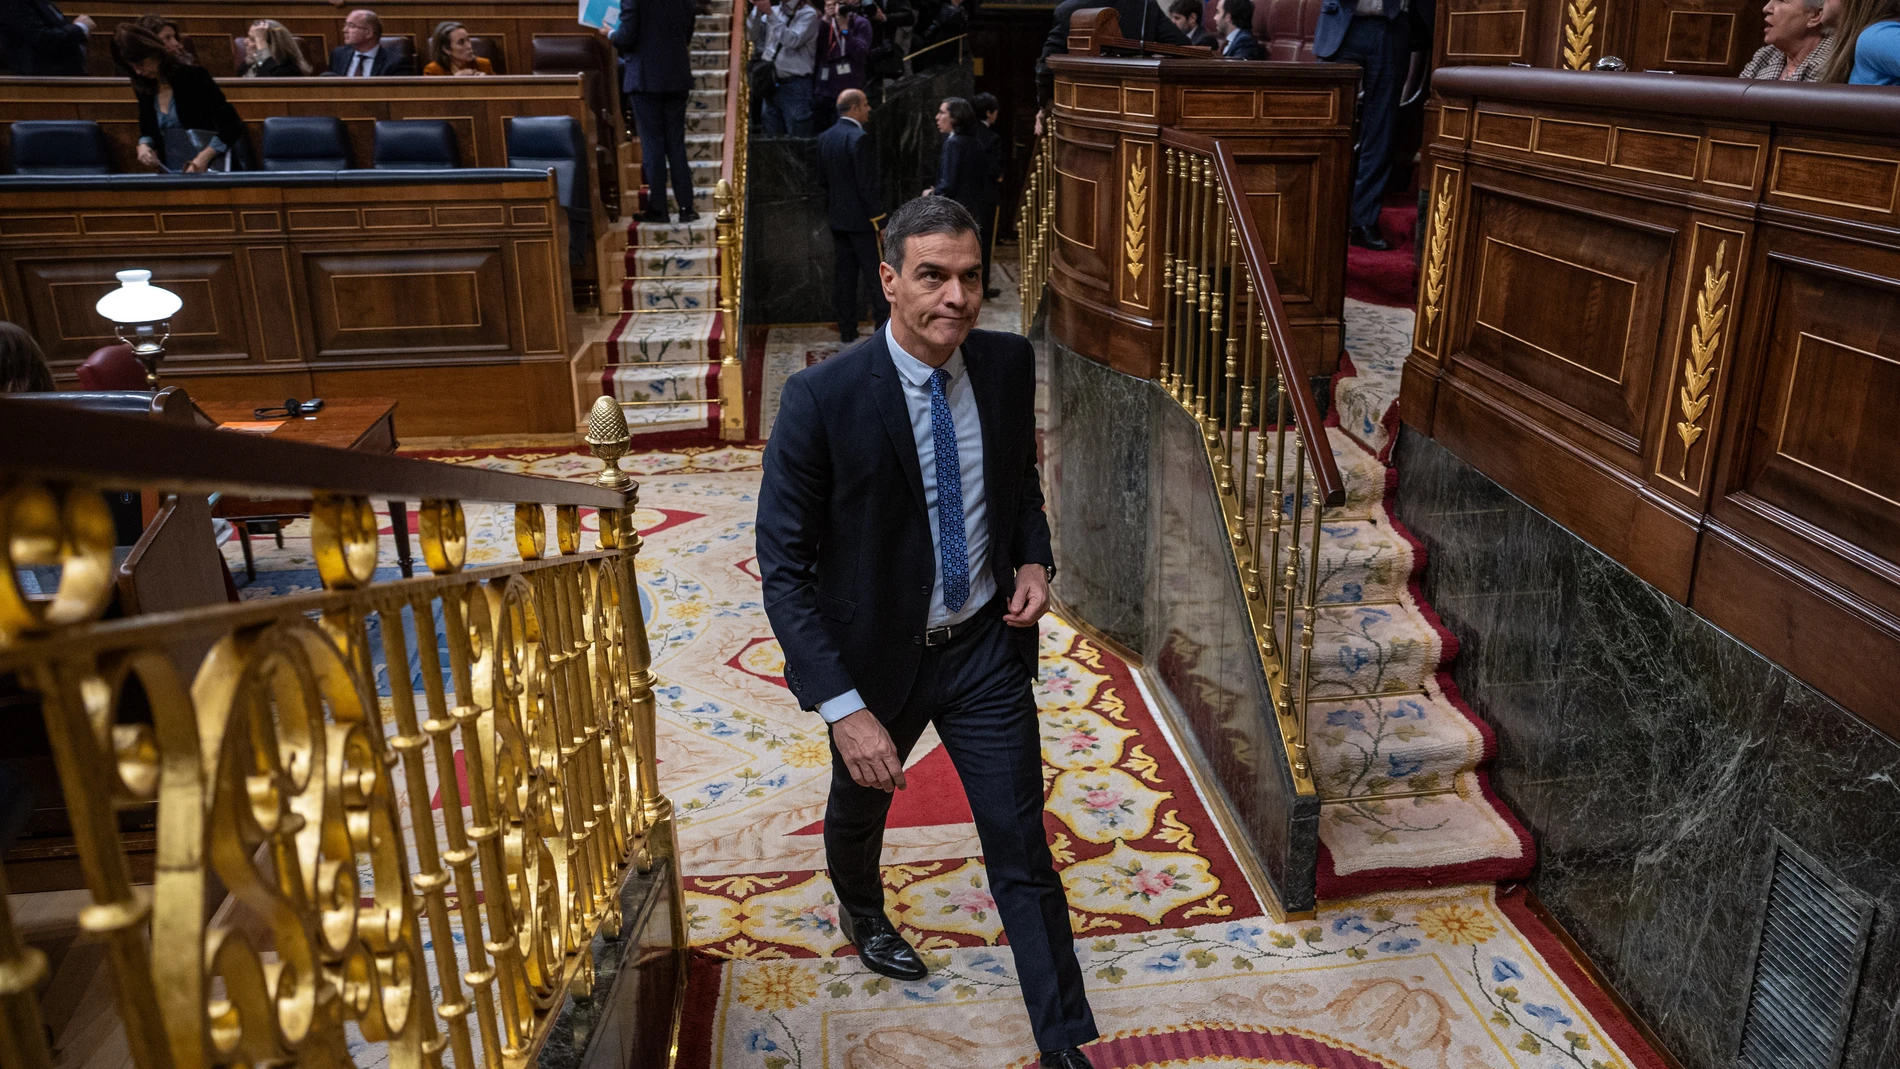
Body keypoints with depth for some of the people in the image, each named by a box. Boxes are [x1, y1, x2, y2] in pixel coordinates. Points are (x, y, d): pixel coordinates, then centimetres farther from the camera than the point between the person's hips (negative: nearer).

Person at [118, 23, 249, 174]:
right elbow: (147, 130, 20)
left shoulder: (193, 77, -8)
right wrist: (144, 146, -3)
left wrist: (204, 158, -24)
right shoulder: (143, 88, 9)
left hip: (210, 170, -6)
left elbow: (231, 125, -14)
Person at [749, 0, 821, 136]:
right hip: (771, 84, 6)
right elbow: (753, 35, 6)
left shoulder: (808, 14, -3)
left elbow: (793, 40, -16)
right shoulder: (774, 11, 14)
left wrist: (770, 13, -16)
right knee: (772, 140, 10)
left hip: (795, 85, -6)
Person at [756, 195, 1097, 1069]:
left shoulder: (1008, 363, -10)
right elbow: (784, 568, -20)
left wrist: (1034, 559, -8)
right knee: (859, 808, 27)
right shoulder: (822, 398, -24)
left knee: (1022, 850, 5)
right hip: (876, 656, -1)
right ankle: (860, 911, 63)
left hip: (987, 645, 2)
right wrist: (844, 708, -25)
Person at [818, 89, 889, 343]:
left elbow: (822, 179, 14)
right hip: (861, 218, -8)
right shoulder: (859, 138, -17)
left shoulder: (825, 138, 8)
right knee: (877, 275, 0)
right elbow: (867, 184, -19)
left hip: (837, 217, 8)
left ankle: (847, 331, 13)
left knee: (843, 276, 9)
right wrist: (879, 219, -15)